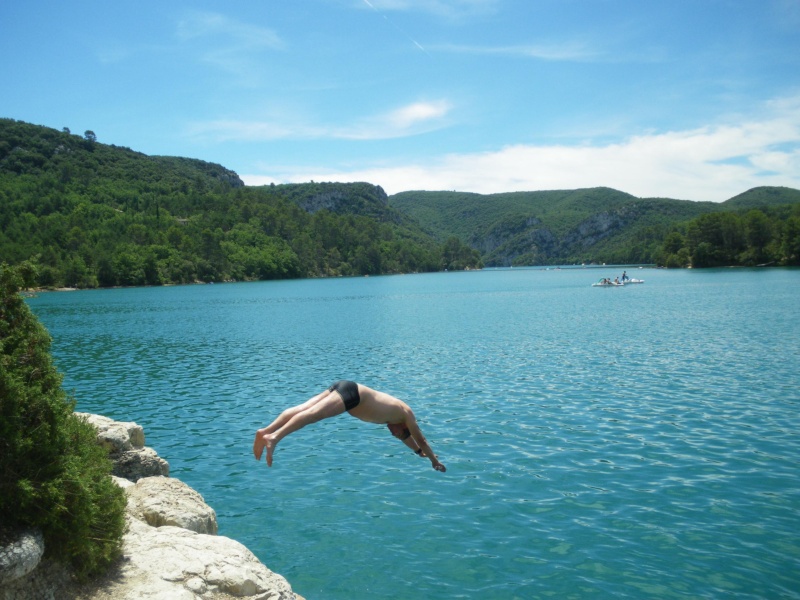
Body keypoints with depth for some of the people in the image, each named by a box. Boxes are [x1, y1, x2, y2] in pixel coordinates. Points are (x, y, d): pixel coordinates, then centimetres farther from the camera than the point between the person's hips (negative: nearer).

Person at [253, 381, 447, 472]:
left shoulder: (393, 412, 34)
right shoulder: (406, 412, 15)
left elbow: (405, 435, 51)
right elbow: (420, 438, 21)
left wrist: (419, 451, 61)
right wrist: (435, 461, 33)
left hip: (342, 387, 8)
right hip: (351, 393, -8)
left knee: (301, 409, -7)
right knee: (313, 414, -26)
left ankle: (266, 431, -19)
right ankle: (274, 437, -43)